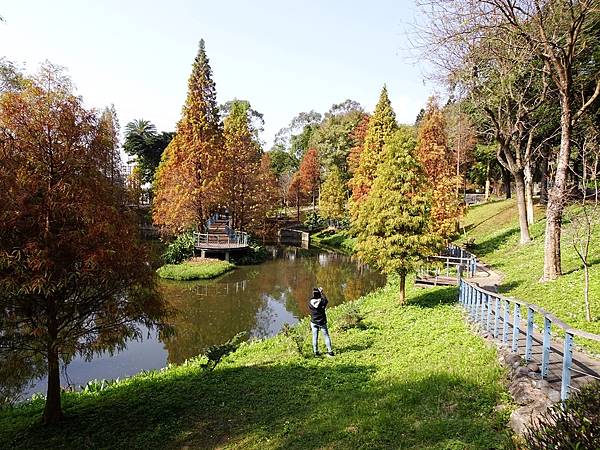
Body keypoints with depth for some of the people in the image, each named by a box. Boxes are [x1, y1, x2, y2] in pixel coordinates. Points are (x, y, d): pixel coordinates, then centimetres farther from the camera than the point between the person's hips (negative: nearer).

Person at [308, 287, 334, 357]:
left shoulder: (310, 302, -10)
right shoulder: (322, 301, -16)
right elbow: (326, 300, 7)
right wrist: (322, 292, 14)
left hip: (314, 322, 2)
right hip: (322, 322, -2)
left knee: (315, 337, 11)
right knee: (326, 336, 10)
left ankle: (316, 352, 17)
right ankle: (330, 351, 11)